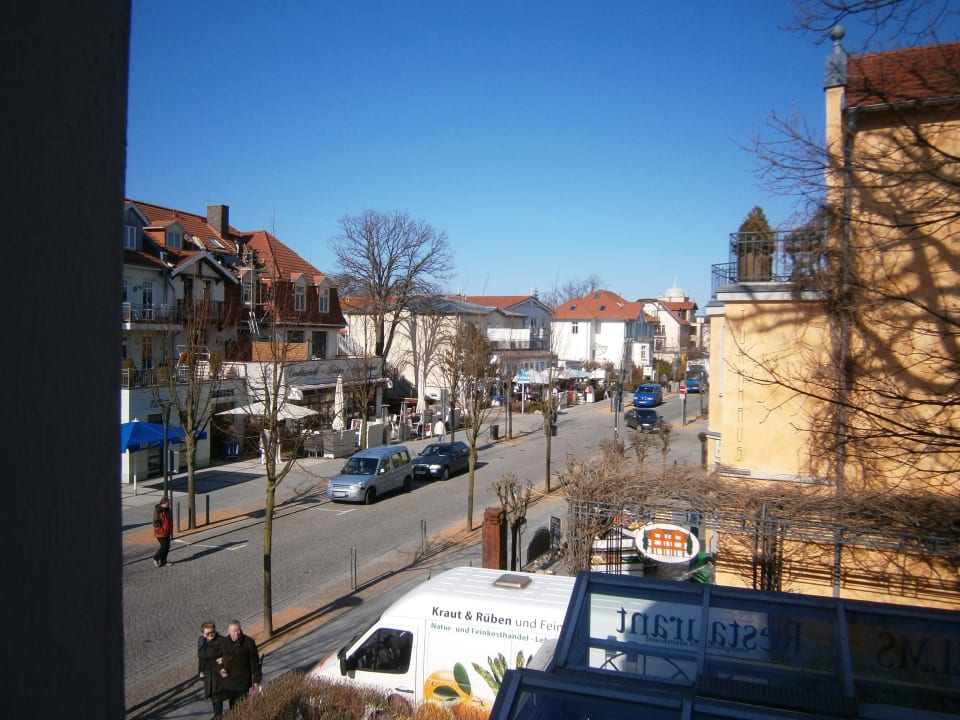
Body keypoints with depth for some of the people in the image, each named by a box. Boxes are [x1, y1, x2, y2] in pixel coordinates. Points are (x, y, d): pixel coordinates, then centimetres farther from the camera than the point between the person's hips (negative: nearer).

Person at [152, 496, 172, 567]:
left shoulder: (168, 510, 8)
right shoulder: (158, 511, -17)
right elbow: (156, 523, -19)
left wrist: (171, 532, 15)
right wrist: (162, 530, -18)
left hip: (167, 533, 8)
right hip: (160, 533, -8)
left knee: (167, 547, 8)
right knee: (164, 546, -8)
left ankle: (163, 561, 20)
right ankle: (156, 558, 13)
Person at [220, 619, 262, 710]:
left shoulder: (248, 642, -11)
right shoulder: (223, 642, 0)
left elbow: (255, 662, -6)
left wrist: (256, 681, -5)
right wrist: (220, 669, -5)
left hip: (243, 682, -4)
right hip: (228, 681, 4)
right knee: (232, 706, 13)